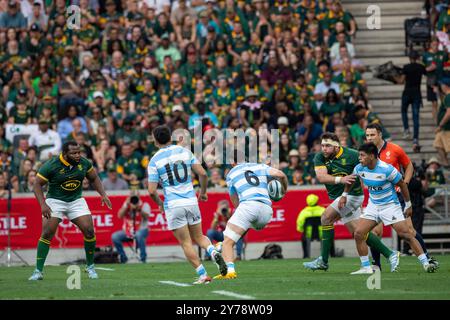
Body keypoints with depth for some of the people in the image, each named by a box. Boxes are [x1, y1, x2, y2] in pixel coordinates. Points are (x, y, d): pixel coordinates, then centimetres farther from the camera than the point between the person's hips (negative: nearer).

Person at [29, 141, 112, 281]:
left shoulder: (84, 163, -7)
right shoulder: (51, 166, -18)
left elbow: (94, 178, 11)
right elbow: (38, 184, -12)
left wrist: (103, 194, -1)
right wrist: (43, 204, -23)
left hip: (76, 201, 3)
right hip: (55, 201, -3)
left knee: (89, 231, -10)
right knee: (47, 233, -16)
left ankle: (90, 266, 10)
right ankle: (38, 271, -9)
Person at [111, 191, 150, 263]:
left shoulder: (144, 205, -1)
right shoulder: (126, 205, 9)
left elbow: (146, 216, -20)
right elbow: (120, 216, -7)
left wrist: (139, 209, -35)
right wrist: (126, 205, -17)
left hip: (141, 230, -4)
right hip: (127, 231, 4)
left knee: (138, 234, -39)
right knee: (114, 236, -20)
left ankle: (143, 258, -22)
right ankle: (123, 257, -3)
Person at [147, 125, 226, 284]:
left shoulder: (154, 161, -4)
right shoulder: (185, 152, 4)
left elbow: (152, 191, -7)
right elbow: (203, 174, 0)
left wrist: (159, 203, 13)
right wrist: (203, 192, 17)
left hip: (173, 204, -3)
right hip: (191, 201, 3)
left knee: (186, 243, 5)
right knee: (198, 237, 18)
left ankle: (202, 275, -2)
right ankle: (213, 252, -12)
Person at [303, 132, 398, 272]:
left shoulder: (351, 155, -15)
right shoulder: (320, 158, -3)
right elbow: (321, 177, -19)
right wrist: (340, 179, -33)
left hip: (352, 194, -7)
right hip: (338, 197, 7)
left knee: (326, 217, -17)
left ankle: (323, 261, -12)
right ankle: (389, 255, 15)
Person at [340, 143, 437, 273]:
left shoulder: (387, 169, -23)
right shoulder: (360, 168, -7)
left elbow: (402, 184, -10)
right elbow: (351, 179, 18)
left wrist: (408, 205, -3)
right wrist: (344, 195, 20)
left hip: (390, 205, -6)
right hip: (373, 206, 6)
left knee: (407, 234, -14)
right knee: (358, 234, -7)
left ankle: (426, 264, -11)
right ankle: (366, 267, 3)